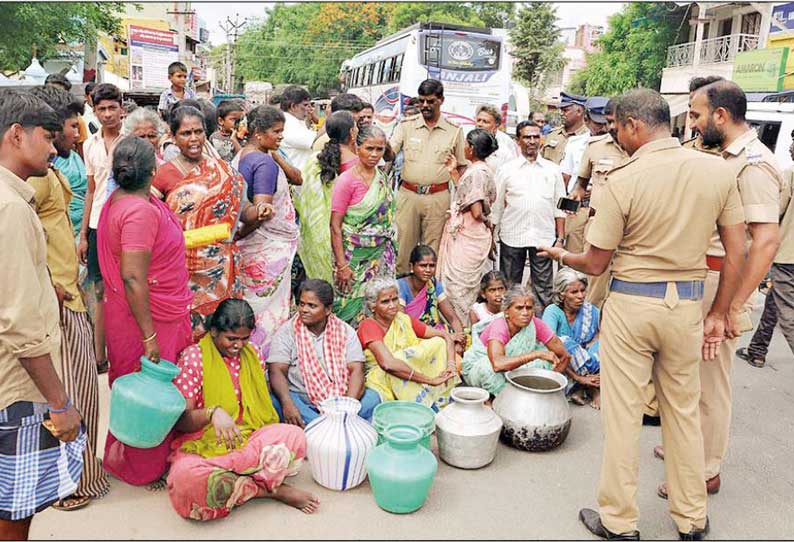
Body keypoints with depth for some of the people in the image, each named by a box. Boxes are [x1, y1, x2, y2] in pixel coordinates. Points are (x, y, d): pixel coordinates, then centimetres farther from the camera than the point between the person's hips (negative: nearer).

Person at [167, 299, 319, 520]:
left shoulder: (254, 354, 9)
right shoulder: (193, 357, -6)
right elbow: (180, 420, -9)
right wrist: (212, 412, -31)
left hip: (250, 440, 3)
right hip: (203, 443, -3)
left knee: (294, 435, -25)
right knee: (187, 476, -38)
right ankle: (272, 489, -22)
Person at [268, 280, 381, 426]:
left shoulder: (345, 331, 3)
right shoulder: (287, 331, 0)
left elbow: (357, 370, -6)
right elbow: (277, 371, -10)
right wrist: (287, 403, -30)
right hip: (301, 399, -1)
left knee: (372, 398, -23)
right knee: (276, 401, -32)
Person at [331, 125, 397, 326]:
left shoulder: (382, 178, 8)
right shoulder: (347, 180, -11)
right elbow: (335, 226, -13)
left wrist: (390, 255, 12)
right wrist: (342, 265, -16)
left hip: (380, 256, 6)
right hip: (355, 256, -6)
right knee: (351, 308, 1)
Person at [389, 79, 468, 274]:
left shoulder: (454, 130, 6)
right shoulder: (406, 126, 5)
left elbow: (461, 166, 9)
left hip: (438, 197, 0)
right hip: (408, 194, 0)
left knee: (433, 247, 6)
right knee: (403, 244, 3)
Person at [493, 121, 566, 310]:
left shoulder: (552, 169, 8)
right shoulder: (507, 169, 5)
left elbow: (559, 207, 9)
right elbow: (496, 207, 6)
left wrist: (560, 238, 2)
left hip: (544, 237, 1)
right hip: (512, 236, -1)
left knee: (543, 288, 5)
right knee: (509, 287, 8)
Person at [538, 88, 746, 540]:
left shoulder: (624, 180, -13)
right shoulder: (719, 170, -1)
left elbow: (596, 264, -8)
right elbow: (737, 252, 2)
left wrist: (562, 256, 13)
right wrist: (720, 313, 10)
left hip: (631, 302, -4)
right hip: (687, 303, 4)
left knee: (623, 413, 8)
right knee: (684, 410, 18)